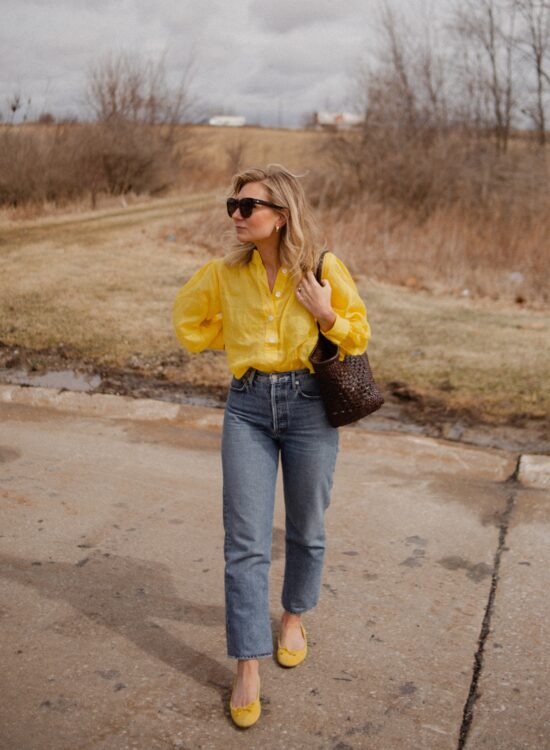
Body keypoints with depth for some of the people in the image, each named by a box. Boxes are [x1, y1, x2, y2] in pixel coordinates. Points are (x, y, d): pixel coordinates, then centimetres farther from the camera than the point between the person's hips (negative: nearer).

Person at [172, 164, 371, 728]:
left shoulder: (324, 268, -6)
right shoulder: (227, 272, 0)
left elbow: (359, 336, 3)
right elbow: (188, 316, 18)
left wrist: (326, 315, -15)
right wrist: (233, 337, 8)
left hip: (309, 405, -1)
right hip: (248, 408, 1)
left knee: (306, 530, 14)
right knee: (245, 542, -2)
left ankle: (294, 616, 42)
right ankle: (247, 669, 8)